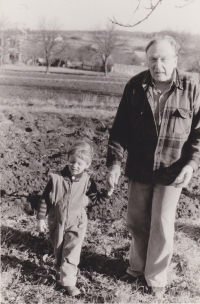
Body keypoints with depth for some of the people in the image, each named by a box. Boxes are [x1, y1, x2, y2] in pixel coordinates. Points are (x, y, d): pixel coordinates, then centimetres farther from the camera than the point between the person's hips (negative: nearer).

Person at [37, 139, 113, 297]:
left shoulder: (87, 181, -11)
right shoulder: (56, 178, -15)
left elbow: (95, 199, 0)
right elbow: (45, 199, -7)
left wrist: (106, 194, -18)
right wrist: (41, 218, -4)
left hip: (76, 223, -1)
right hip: (57, 222, 1)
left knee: (71, 253, -2)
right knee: (58, 250, 22)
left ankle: (69, 281, 10)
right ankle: (60, 267, 49)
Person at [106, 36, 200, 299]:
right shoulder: (135, 87, -6)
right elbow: (120, 129, -3)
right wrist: (114, 162, -10)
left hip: (171, 172, -2)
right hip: (139, 169, 3)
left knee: (162, 226, 3)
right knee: (136, 221, 16)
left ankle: (156, 280, 25)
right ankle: (137, 266, 40)